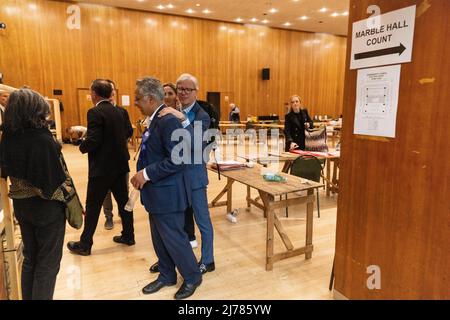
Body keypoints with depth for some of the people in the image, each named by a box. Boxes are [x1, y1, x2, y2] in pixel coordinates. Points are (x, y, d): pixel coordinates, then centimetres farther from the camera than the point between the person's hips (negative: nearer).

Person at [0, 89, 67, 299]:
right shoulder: (43, 140, -25)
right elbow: (56, 180, -24)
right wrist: (70, 204, -9)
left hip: (21, 205, 7)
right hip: (47, 208, -6)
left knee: (30, 258, 24)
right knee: (48, 262, 12)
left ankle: (28, 297, 39)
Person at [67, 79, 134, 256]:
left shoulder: (95, 112, -15)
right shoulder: (117, 111, 8)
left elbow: (93, 141, -21)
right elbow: (121, 136, 9)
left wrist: (82, 146, -2)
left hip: (102, 168, -7)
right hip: (120, 164, 7)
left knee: (93, 207, 5)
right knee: (123, 201, 15)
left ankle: (85, 244, 17)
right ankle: (128, 236, 26)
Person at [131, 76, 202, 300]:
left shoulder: (168, 120, -21)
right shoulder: (155, 119, 9)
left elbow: (176, 159, -26)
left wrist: (146, 174, -21)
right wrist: (143, 175, 6)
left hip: (167, 192, -9)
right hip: (156, 191, 9)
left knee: (173, 237, 5)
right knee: (159, 237, 20)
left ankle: (192, 277, 26)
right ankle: (167, 276, 39)